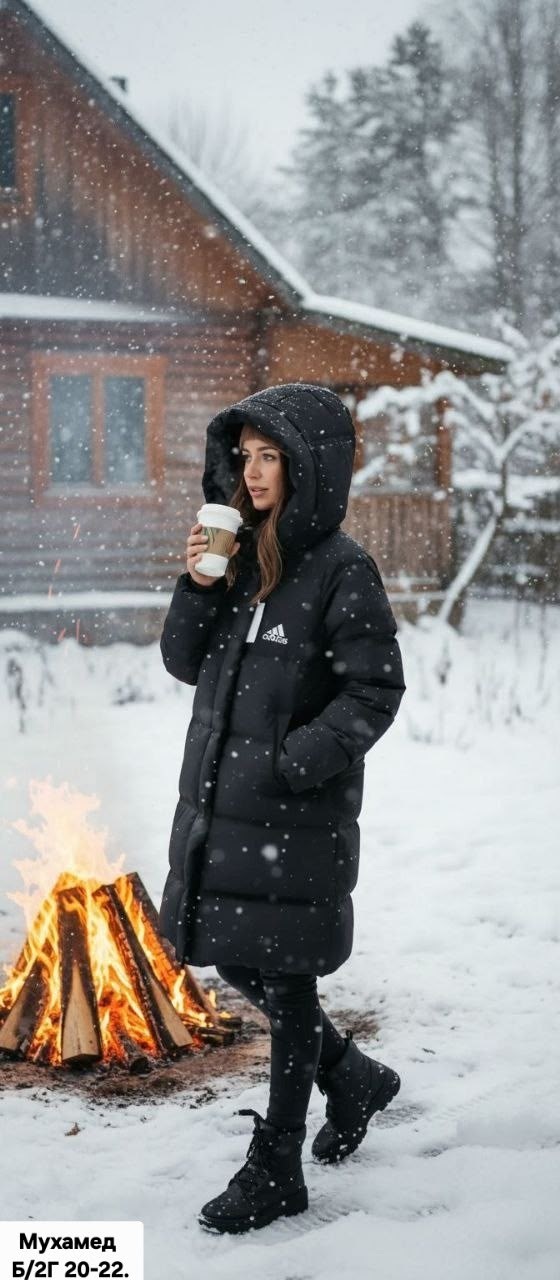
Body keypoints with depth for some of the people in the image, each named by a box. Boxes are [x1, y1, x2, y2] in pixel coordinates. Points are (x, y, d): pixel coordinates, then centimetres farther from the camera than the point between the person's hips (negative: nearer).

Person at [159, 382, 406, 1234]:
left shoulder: (341, 569, -11)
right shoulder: (240, 555, 8)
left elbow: (375, 691, -13)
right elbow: (185, 663, 10)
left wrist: (297, 761, -21)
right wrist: (199, 587, -6)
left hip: (299, 810, -7)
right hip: (219, 799, 7)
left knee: (284, 979, 2)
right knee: (234, 960, 16)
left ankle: (276, 1172, 16)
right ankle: (354, 1078, 39)